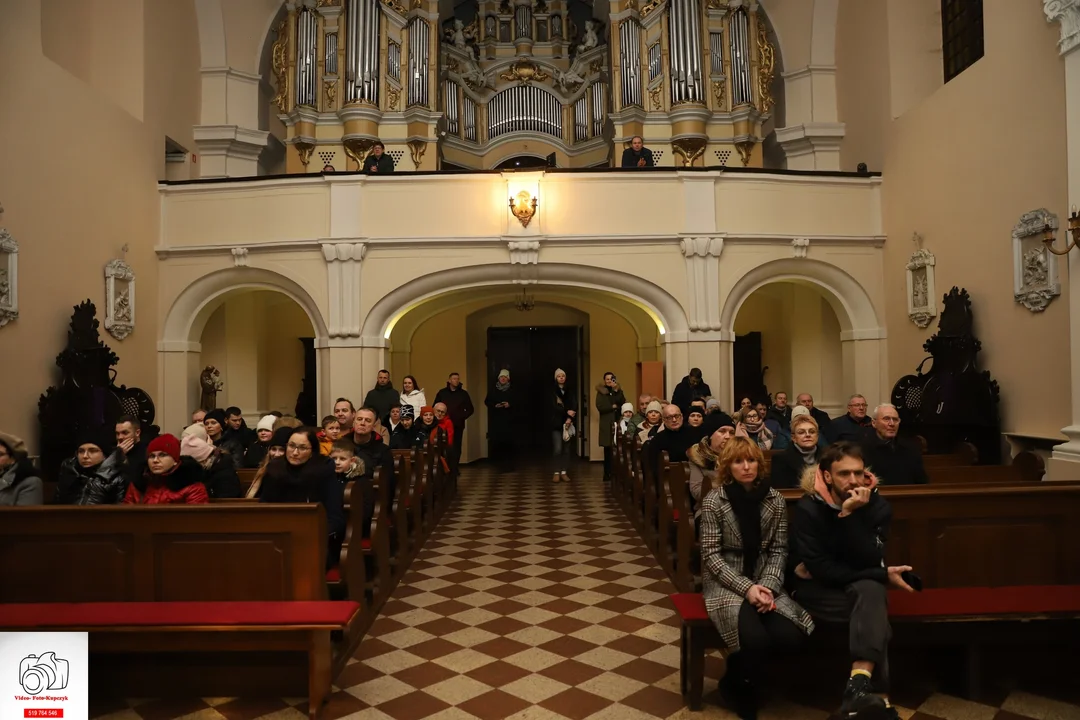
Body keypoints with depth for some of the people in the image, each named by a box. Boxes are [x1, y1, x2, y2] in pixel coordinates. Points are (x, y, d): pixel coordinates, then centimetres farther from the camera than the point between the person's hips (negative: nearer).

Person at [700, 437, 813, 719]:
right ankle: (737, 685, 7)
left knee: (790, 636, -22)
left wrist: (768, 586, -15)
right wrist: (746, 587, -20)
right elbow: (711, 555, -11)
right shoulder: (714, 501, -10)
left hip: (763, 580, 4)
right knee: (756, 640, -28)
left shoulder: (775, 500, 1)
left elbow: (779, 550, 2)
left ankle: (743, 677, 9)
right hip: (726, 582, -4)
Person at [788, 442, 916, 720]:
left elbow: (870, 562, -19)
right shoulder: (807, 508, -17)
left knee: (870, 591, -34)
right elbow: (819, 568, -22)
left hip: (862, 587, 3)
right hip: (817, 590, -3)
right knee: (874, 613, -31)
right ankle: (878, 697, -29)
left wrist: (850, 515, -31)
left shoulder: (877, 505, -7)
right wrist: (884, 576, -19)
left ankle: (859, 686, -44)